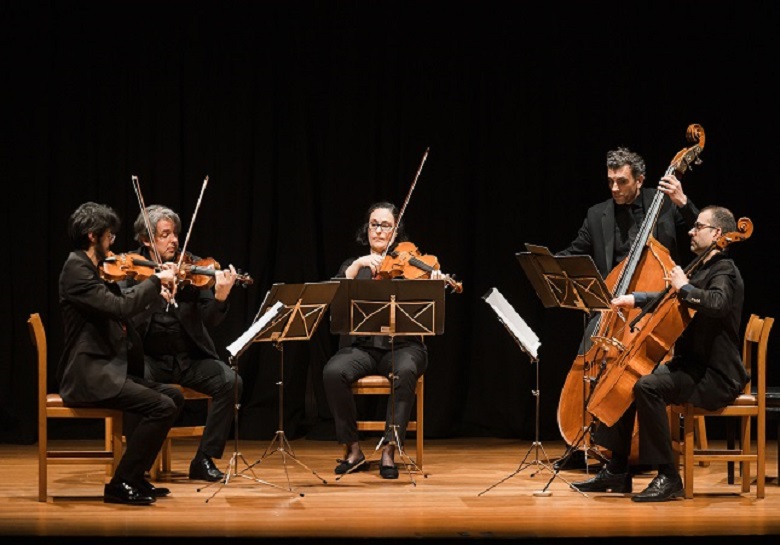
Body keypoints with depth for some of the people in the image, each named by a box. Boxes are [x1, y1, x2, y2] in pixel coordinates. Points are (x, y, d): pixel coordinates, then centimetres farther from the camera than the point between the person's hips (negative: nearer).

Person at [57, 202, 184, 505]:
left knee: (173, 397, 9)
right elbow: (120, 307, -26)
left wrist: (159, 289, 9)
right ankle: (121, 485, -12)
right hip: (88, 376, -10)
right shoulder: (76, 269, -14)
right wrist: (156, 280, -15)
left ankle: (136, 476, 11)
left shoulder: (91, 270, 16)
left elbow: (120, 312, 20)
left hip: (107, 370, 10)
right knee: (161, 407, -20)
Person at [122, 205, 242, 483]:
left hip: (190, 358, 2)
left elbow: (210, 321, -3)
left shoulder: (192, 267, 3)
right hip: (149, 358, -2)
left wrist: (220, 297, -24)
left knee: (230, 381, -22)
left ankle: (205, 460, -10)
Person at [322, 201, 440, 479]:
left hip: (403, 345, -1)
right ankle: (353, 450, -18)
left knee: (405, 371, -36)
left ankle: (389, 451, -30)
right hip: (361, 347, 2)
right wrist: (357, 266, -17)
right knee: (333, 371, -30)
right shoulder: (355, 266, 15)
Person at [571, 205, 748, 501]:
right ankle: (617, 472, 10)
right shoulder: (704, 270, 19)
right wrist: (634, 299, 16)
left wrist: (684, 287, -22)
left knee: (647, 386, -30)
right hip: (691, 366, 11)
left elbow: (716, 304, -34)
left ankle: (668, 477, -26)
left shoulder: (725, 271, -11)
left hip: (716, 377, -11)